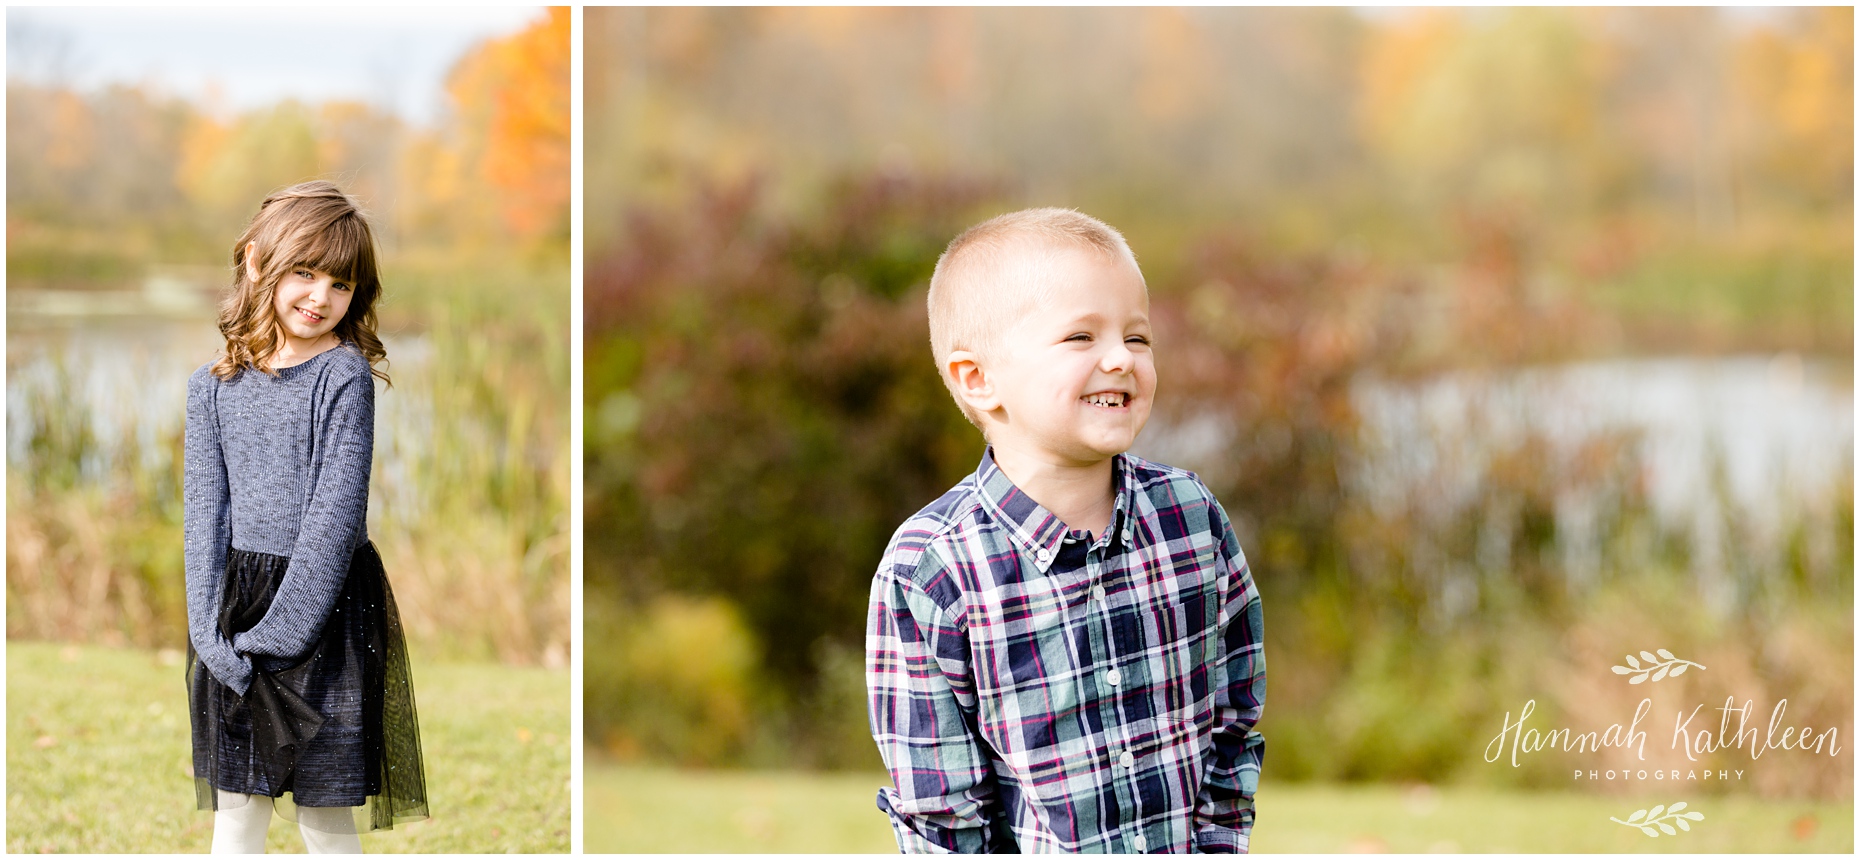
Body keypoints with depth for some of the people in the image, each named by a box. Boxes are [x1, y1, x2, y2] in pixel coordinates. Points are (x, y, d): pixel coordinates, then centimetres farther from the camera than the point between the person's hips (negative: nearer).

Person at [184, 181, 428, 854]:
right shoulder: (214, 387, 5)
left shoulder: (345, 376, -7)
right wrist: (215, 633, -9)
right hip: (234, 606, 4)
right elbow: (205, 508, 2)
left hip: (325, 606, -4)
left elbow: (336, 510, -12)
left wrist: (280, 632, -17)